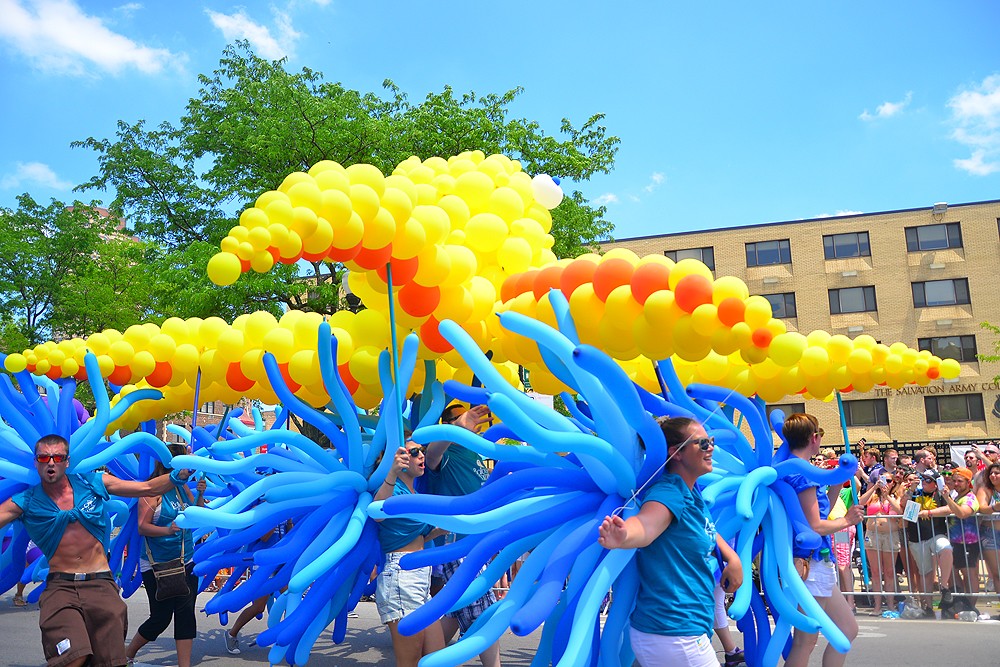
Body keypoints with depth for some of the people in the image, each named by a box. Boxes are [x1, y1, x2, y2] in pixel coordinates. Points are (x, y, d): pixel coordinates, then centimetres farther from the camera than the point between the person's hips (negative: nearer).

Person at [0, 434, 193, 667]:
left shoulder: (93, 483, 4)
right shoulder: (26, 502, 3)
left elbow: (148, 489, 3)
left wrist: (178, 475, -9)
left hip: (101, 584, 1)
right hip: (60, 586, -1)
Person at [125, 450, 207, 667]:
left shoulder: (182, 488, 6)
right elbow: (142, 527, -18)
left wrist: (200, 495, -4)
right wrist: (167, 530, -33)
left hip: (186, 563, 6)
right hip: (157, 566, -5)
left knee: (186, 613, 1)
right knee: (161, 618, 3)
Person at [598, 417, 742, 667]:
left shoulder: (692, 493, 7)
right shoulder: (669, 494, -21)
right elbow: (644, 525, -41)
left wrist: (732, 557, 8)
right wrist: (622, 537, -64)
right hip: (673, 634, -9)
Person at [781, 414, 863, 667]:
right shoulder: (802, 473, -17)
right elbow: (814, 526, -20)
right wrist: (846, 521, -3)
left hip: (818, 563, 10)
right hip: (810, 564, -10)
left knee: (848, 629, 19)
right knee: (806, 641, -2)